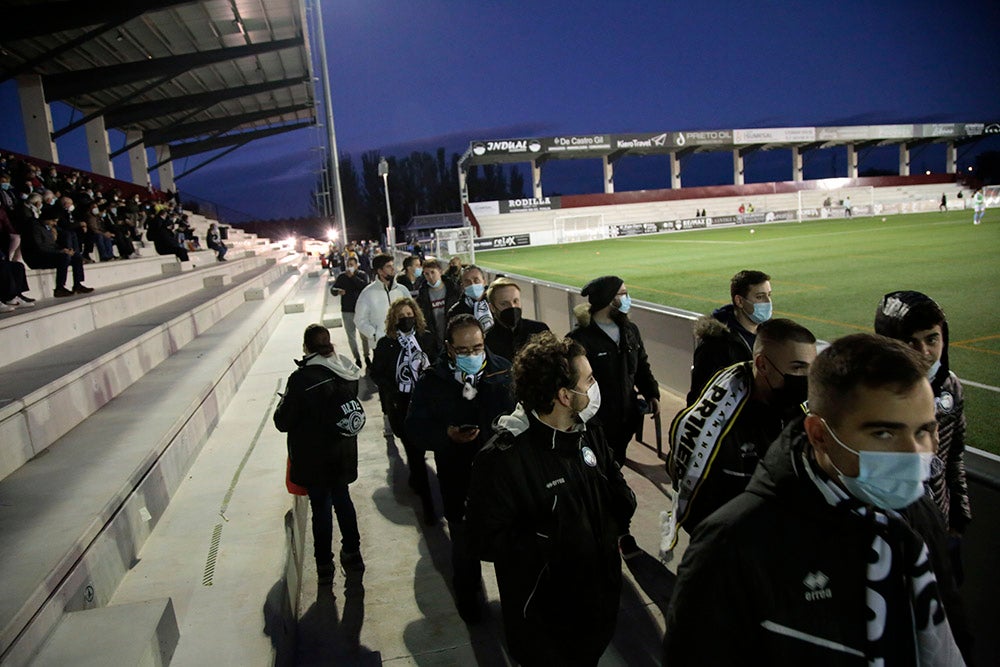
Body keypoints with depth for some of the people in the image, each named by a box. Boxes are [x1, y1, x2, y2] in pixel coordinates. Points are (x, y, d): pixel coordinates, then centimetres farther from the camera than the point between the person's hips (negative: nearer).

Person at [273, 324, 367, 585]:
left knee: (321, 507, 10)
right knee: (342, 498, 22)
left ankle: (324, 565, 24)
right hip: (343, 453, 5)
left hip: (314, 457, -5)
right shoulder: (347, 372, -7)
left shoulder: (302, 379, -24)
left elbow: (283, 422, -16)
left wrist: (284, 404, 3)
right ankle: (352, 553, 36)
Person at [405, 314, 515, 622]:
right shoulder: (432, 381, -10)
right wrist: (447, 434, -22)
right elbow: (415, 424, -6)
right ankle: (468, 596, 42)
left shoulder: (504, 371, -9)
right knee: (464, 542, 16)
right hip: (457, 478, 0)